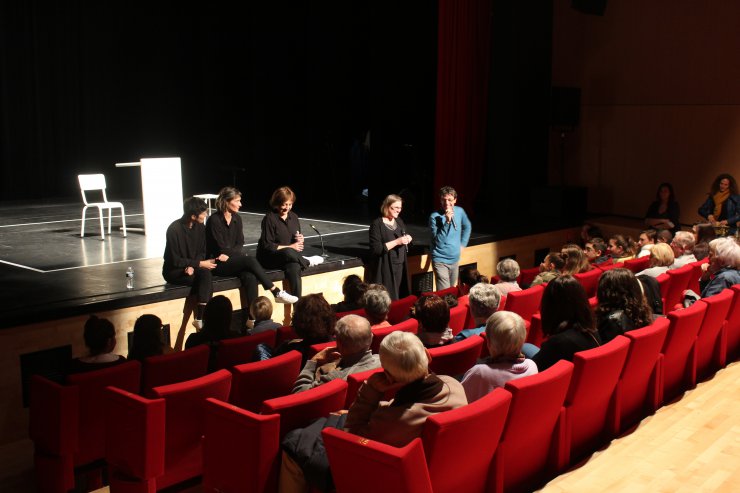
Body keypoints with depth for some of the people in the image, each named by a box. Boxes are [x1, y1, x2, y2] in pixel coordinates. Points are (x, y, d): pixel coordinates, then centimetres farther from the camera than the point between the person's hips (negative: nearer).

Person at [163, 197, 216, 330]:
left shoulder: (200, 227, 0)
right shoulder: (174, 229, -18)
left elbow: (202, 252, 7)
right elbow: (175, 261, -17)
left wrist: (192, 266, -14)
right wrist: (200, 264, -19)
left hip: (192, 267, 5)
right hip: (174, 270, -5)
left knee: (206, 274, -28)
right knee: (205, 275, -29)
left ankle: (200, 318, -28)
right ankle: (201, 317, -23)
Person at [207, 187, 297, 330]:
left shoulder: (237, 219, 9)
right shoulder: (214, 220, -11)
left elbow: (239, 244, 7)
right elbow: (221, 248, -13)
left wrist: (230, 255, -10)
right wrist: (239, 253, -8)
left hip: (232, 260, 5)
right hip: (218, 264, -5)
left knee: (250, 277, -28)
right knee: (250, 260, -30)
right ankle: (276, 293, -24)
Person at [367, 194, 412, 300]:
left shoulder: (399, 221, 11)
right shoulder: (377, 224, -11)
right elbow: (375, 249, -19)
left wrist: (407, 239, 0)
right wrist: (397, 242, -23)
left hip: (400, 267, 7)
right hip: (385, 269, -7)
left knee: (400, 297, 6)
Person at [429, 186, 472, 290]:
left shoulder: (460, 211, 0)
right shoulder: (435, 216, -17)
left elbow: (467, 227, 20)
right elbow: (439, 240, -24)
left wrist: (463, 244, 12)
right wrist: (447, 221, -31)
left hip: (455, 258, 6)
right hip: (440, 260, -6)